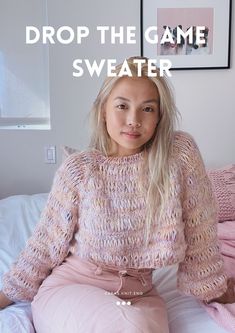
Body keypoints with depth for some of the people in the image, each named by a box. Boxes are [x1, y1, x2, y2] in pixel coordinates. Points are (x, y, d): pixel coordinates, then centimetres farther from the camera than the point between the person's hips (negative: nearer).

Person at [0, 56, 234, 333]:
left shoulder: (180, 152, -9)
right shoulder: (77, 169, -10)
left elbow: (199, 231, -1)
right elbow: (48, 244, -1)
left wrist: (212, 286, 9)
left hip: (138, 294, 1)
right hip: (69, 287, 0)